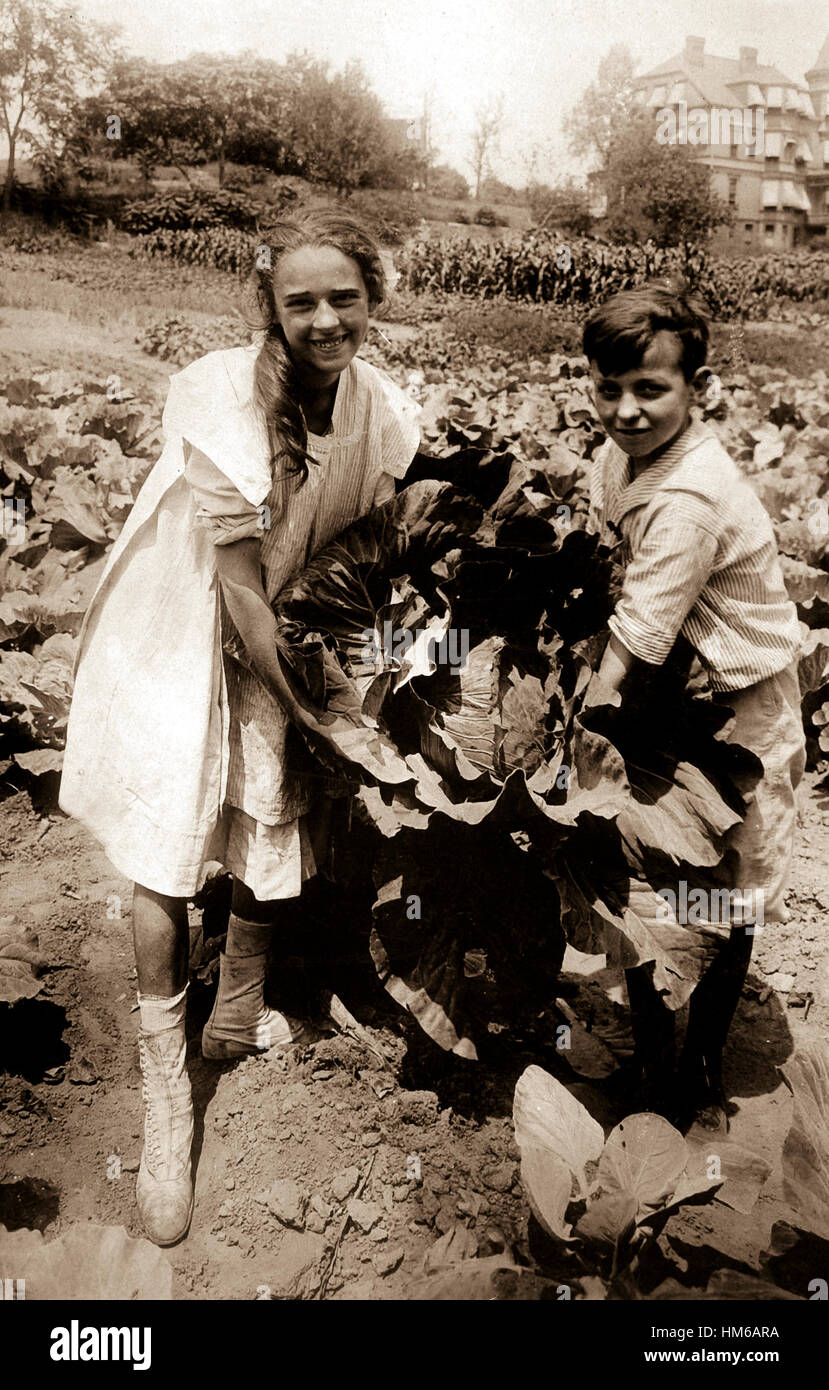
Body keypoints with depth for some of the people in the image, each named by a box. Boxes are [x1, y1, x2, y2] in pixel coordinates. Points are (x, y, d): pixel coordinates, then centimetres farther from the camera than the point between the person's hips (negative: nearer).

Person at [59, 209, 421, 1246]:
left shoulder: (387, 414, -10)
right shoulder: (216, 399, -24)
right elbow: (239, 584, -23)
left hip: (296, 644, 5)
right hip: (182, 641, -4)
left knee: (281, 829, 13)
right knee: (166, 854, -5)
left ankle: (237, 1017, 39)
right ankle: (165, 1093, 11)